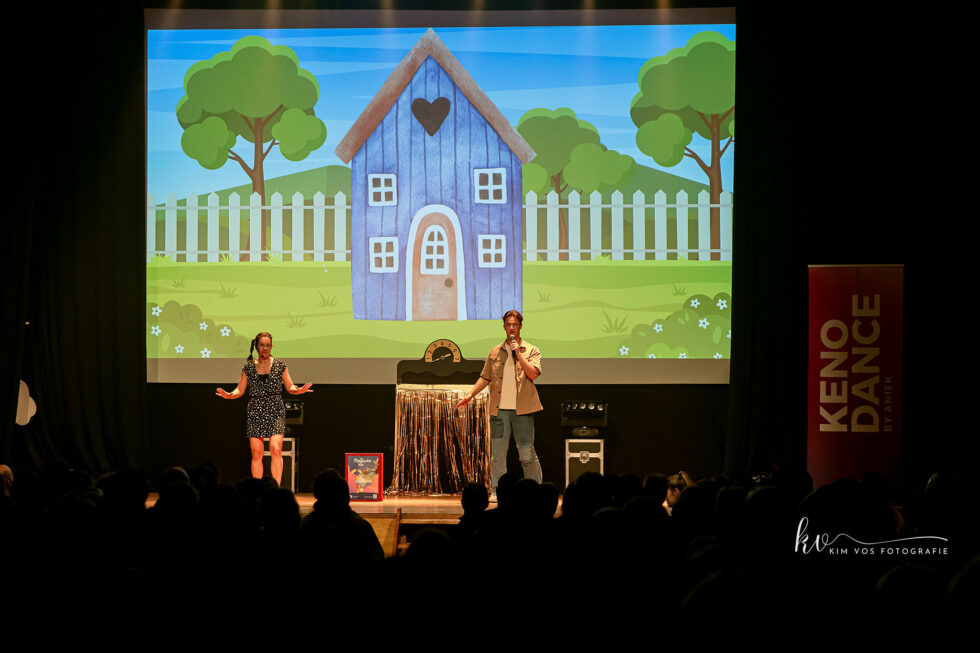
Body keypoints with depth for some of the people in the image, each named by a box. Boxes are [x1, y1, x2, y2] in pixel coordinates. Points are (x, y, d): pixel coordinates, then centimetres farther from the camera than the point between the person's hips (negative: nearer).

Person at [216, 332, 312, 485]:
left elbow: (289, 387, 9)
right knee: (256, 452, -2)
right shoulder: (249, 367, 9)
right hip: (255, 411, 2)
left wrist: (298, 390, -13)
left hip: (275, 410, -2)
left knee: (276, 449, -16)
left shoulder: (280, 365, 7)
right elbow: (240, 390, 10)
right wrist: (229, 395, -11)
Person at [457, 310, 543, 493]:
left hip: (522, 409, -3)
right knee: (497, 454, 3)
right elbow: (485, 377, 18)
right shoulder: (495, 352, 14)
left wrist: (518, 353, -13)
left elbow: (533, 374, -10)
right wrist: (470, 395, 8)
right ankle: (497, 490, 11)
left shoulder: (531, 351, 5)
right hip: (499, 409, 3)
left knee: (527, 452, -3)